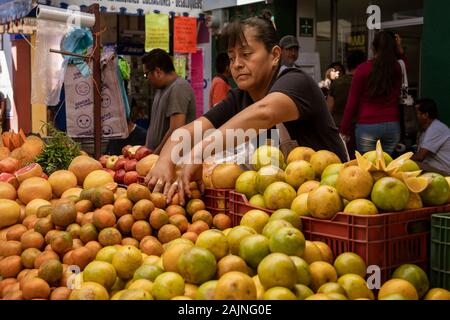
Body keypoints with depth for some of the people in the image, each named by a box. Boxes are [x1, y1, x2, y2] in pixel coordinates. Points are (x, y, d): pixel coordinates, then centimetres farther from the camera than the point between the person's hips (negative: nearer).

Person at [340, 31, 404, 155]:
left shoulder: (363, 69, -5)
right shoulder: (397, 69, 4)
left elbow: (352, 102, -5)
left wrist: (344, 130, 1)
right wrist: (398, 50, 36)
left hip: (367, 127, -3)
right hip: (392, 126, 3)